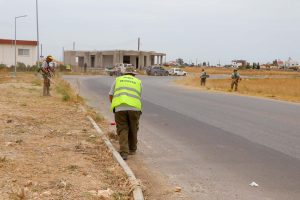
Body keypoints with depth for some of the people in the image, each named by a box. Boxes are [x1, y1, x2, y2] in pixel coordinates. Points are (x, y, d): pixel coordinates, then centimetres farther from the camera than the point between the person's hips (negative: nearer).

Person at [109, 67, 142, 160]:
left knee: (122, 130, 6)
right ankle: (132, 149, 32)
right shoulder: (138, 82, 23)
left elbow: (111, 95, 17)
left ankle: (124, 152, -6)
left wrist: (115, 105, 32)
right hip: (134, 108, 1)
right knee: (133, 129, 19)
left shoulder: (118, 79, 22)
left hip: (120, 108, 0)